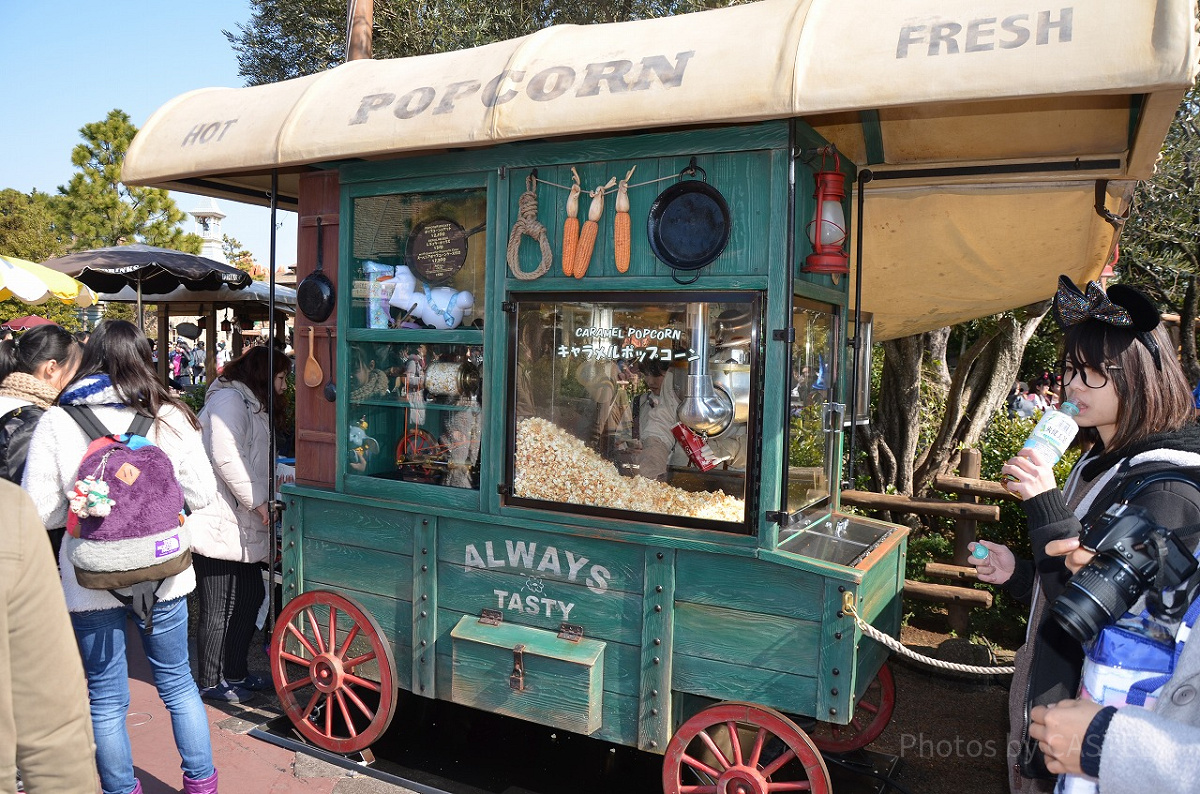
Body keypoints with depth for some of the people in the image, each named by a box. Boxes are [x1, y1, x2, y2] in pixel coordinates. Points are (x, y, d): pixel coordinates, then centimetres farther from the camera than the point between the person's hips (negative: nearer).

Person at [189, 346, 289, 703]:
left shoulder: (250, 404, 21)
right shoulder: (230, 400, -13)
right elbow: (226, 458, -23)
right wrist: (258, 502, -18)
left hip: (241, 526, 11)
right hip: (219, 524, -11)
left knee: (251, 597, 17)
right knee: (219, 609, 1)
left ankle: (235, 673, 30)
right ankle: (211, 683, 16)